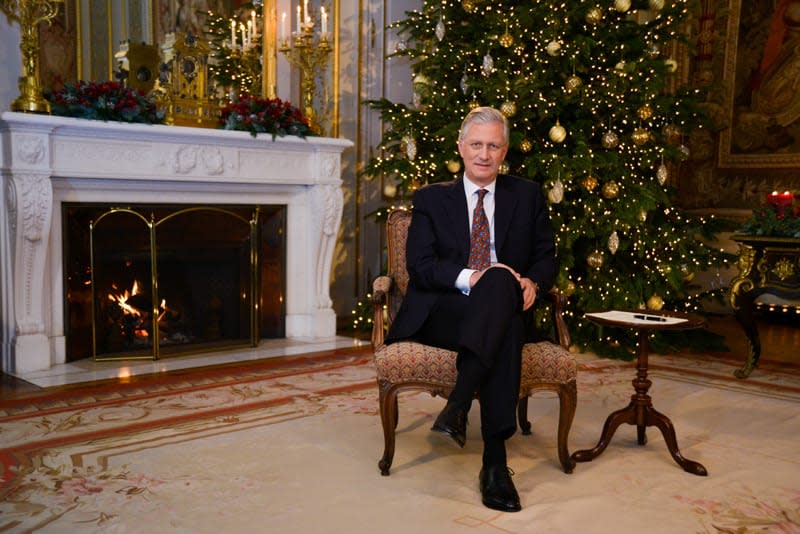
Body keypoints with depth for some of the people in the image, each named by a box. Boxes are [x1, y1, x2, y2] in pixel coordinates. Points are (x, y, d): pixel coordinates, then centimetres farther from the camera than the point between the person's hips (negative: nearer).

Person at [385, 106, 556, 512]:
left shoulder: (527, 196, 17)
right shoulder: (431, 198, 12)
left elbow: (546, 255, 13)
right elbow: (419, 266, -1)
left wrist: (533, 282, -11)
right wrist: (469, 277, -19)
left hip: (505, 309, 2)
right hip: (443, 311, -1)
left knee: (501, 283, -36)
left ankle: (457, 408, -43)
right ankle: (494, 460, -39)